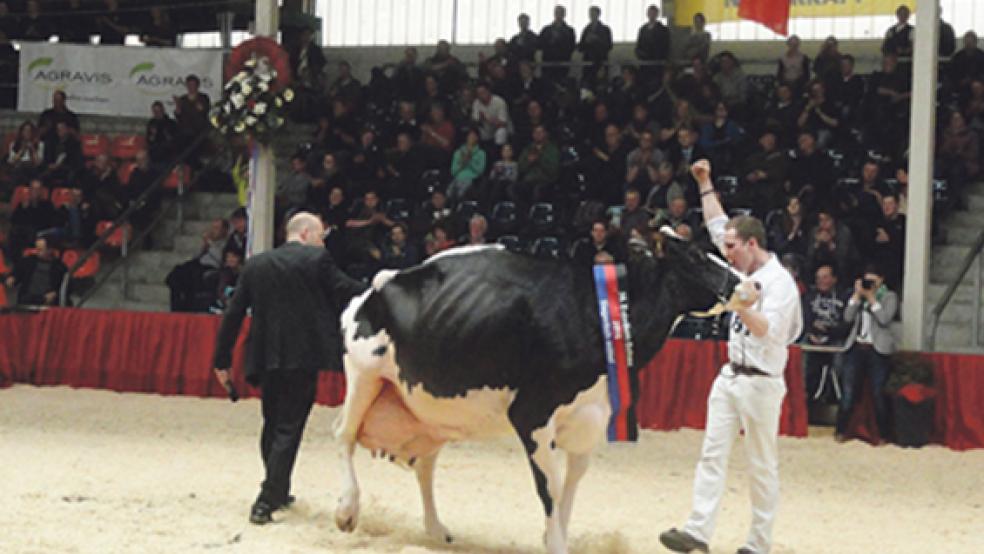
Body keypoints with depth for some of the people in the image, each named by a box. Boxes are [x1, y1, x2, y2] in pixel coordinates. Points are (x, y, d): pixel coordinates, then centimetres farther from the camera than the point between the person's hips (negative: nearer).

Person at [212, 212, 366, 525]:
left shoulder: (255, 266, 9)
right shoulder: (317, 260, -4)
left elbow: (233, 315, 9)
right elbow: (347, 293, -7)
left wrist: (222, 361, 12)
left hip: (266, 358, 5)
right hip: (304, 357, -5)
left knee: (272, 425, 21)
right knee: (288, 430, -2)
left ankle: (277, 493, 32)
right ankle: (266, 502, -9)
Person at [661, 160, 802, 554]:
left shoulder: (779, 282, -14)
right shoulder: (747, 270, 10)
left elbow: (768, 331, -26)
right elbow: (717, 225, 21)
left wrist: (742, 310, -42)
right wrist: (705, 184, 20)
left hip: (760, 383, -8)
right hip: (730, 376, 8)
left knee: (762, 465, 0)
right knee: (713, 454, 0)